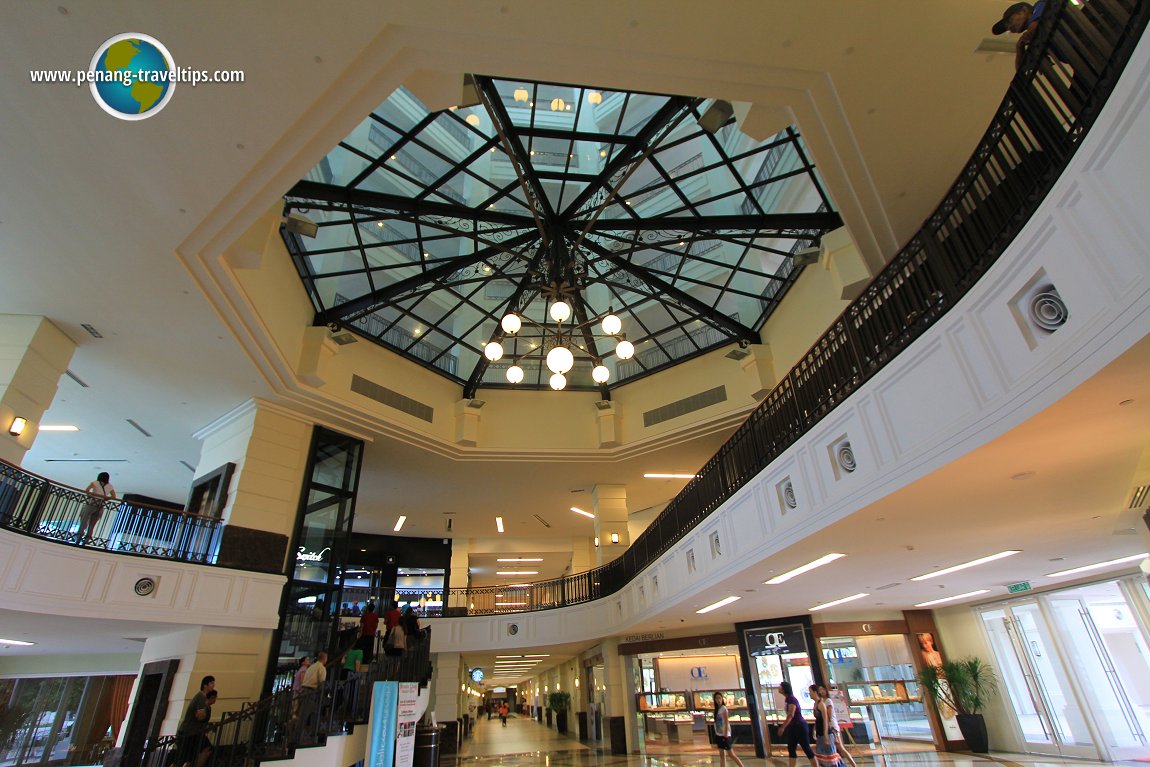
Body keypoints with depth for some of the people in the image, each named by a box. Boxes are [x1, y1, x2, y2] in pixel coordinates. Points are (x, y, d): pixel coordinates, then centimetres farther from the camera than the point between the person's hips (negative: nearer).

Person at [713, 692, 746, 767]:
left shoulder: (723, 708, -10)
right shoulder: (717, 710, 12)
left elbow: (726, 722, -15)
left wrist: (725, 735, -20)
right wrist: (716, 735, 12)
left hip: (724, 735, -8)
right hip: (719, 735, 8)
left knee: (731, 754, -5)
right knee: (721, 754, 7)